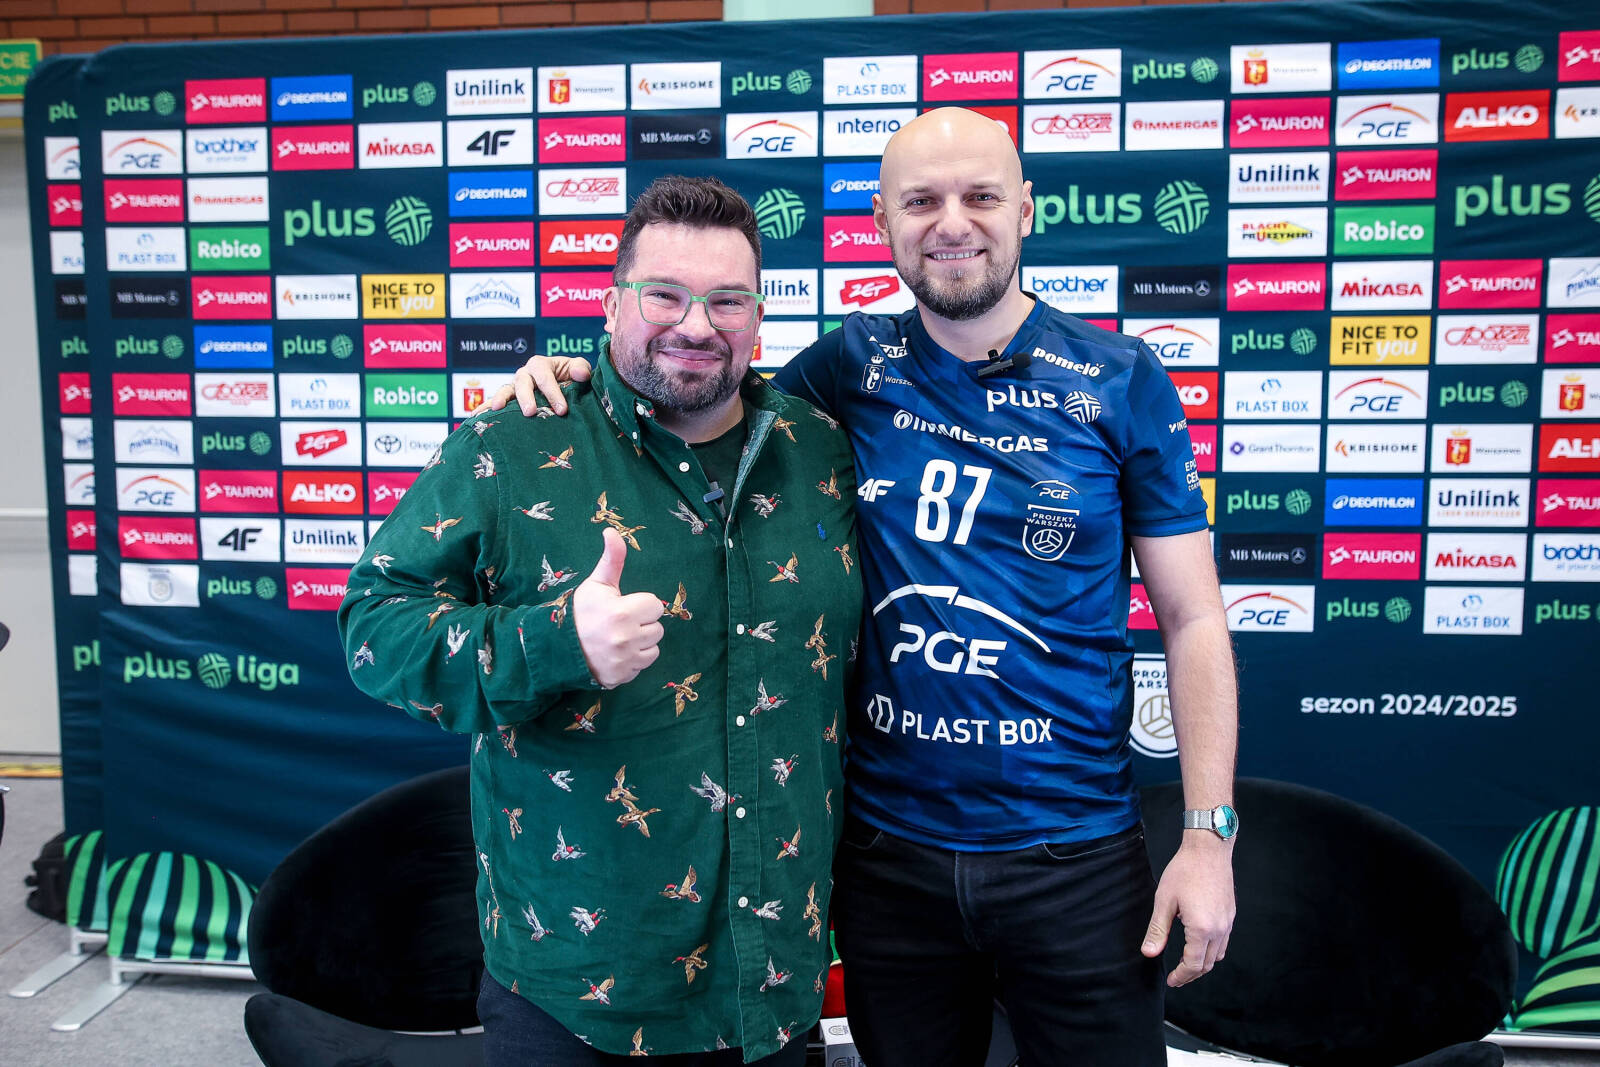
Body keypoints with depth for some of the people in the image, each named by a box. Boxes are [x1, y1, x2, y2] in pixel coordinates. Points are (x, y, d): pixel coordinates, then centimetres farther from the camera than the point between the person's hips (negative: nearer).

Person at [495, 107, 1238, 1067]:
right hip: (887, 849, 2)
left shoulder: (1122, 382, -4)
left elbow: (1193, 617, -2)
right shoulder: (855, 364, 0)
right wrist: (586, 376, -7)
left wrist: (1209, 834, -8)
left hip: (1072, 854, -1)